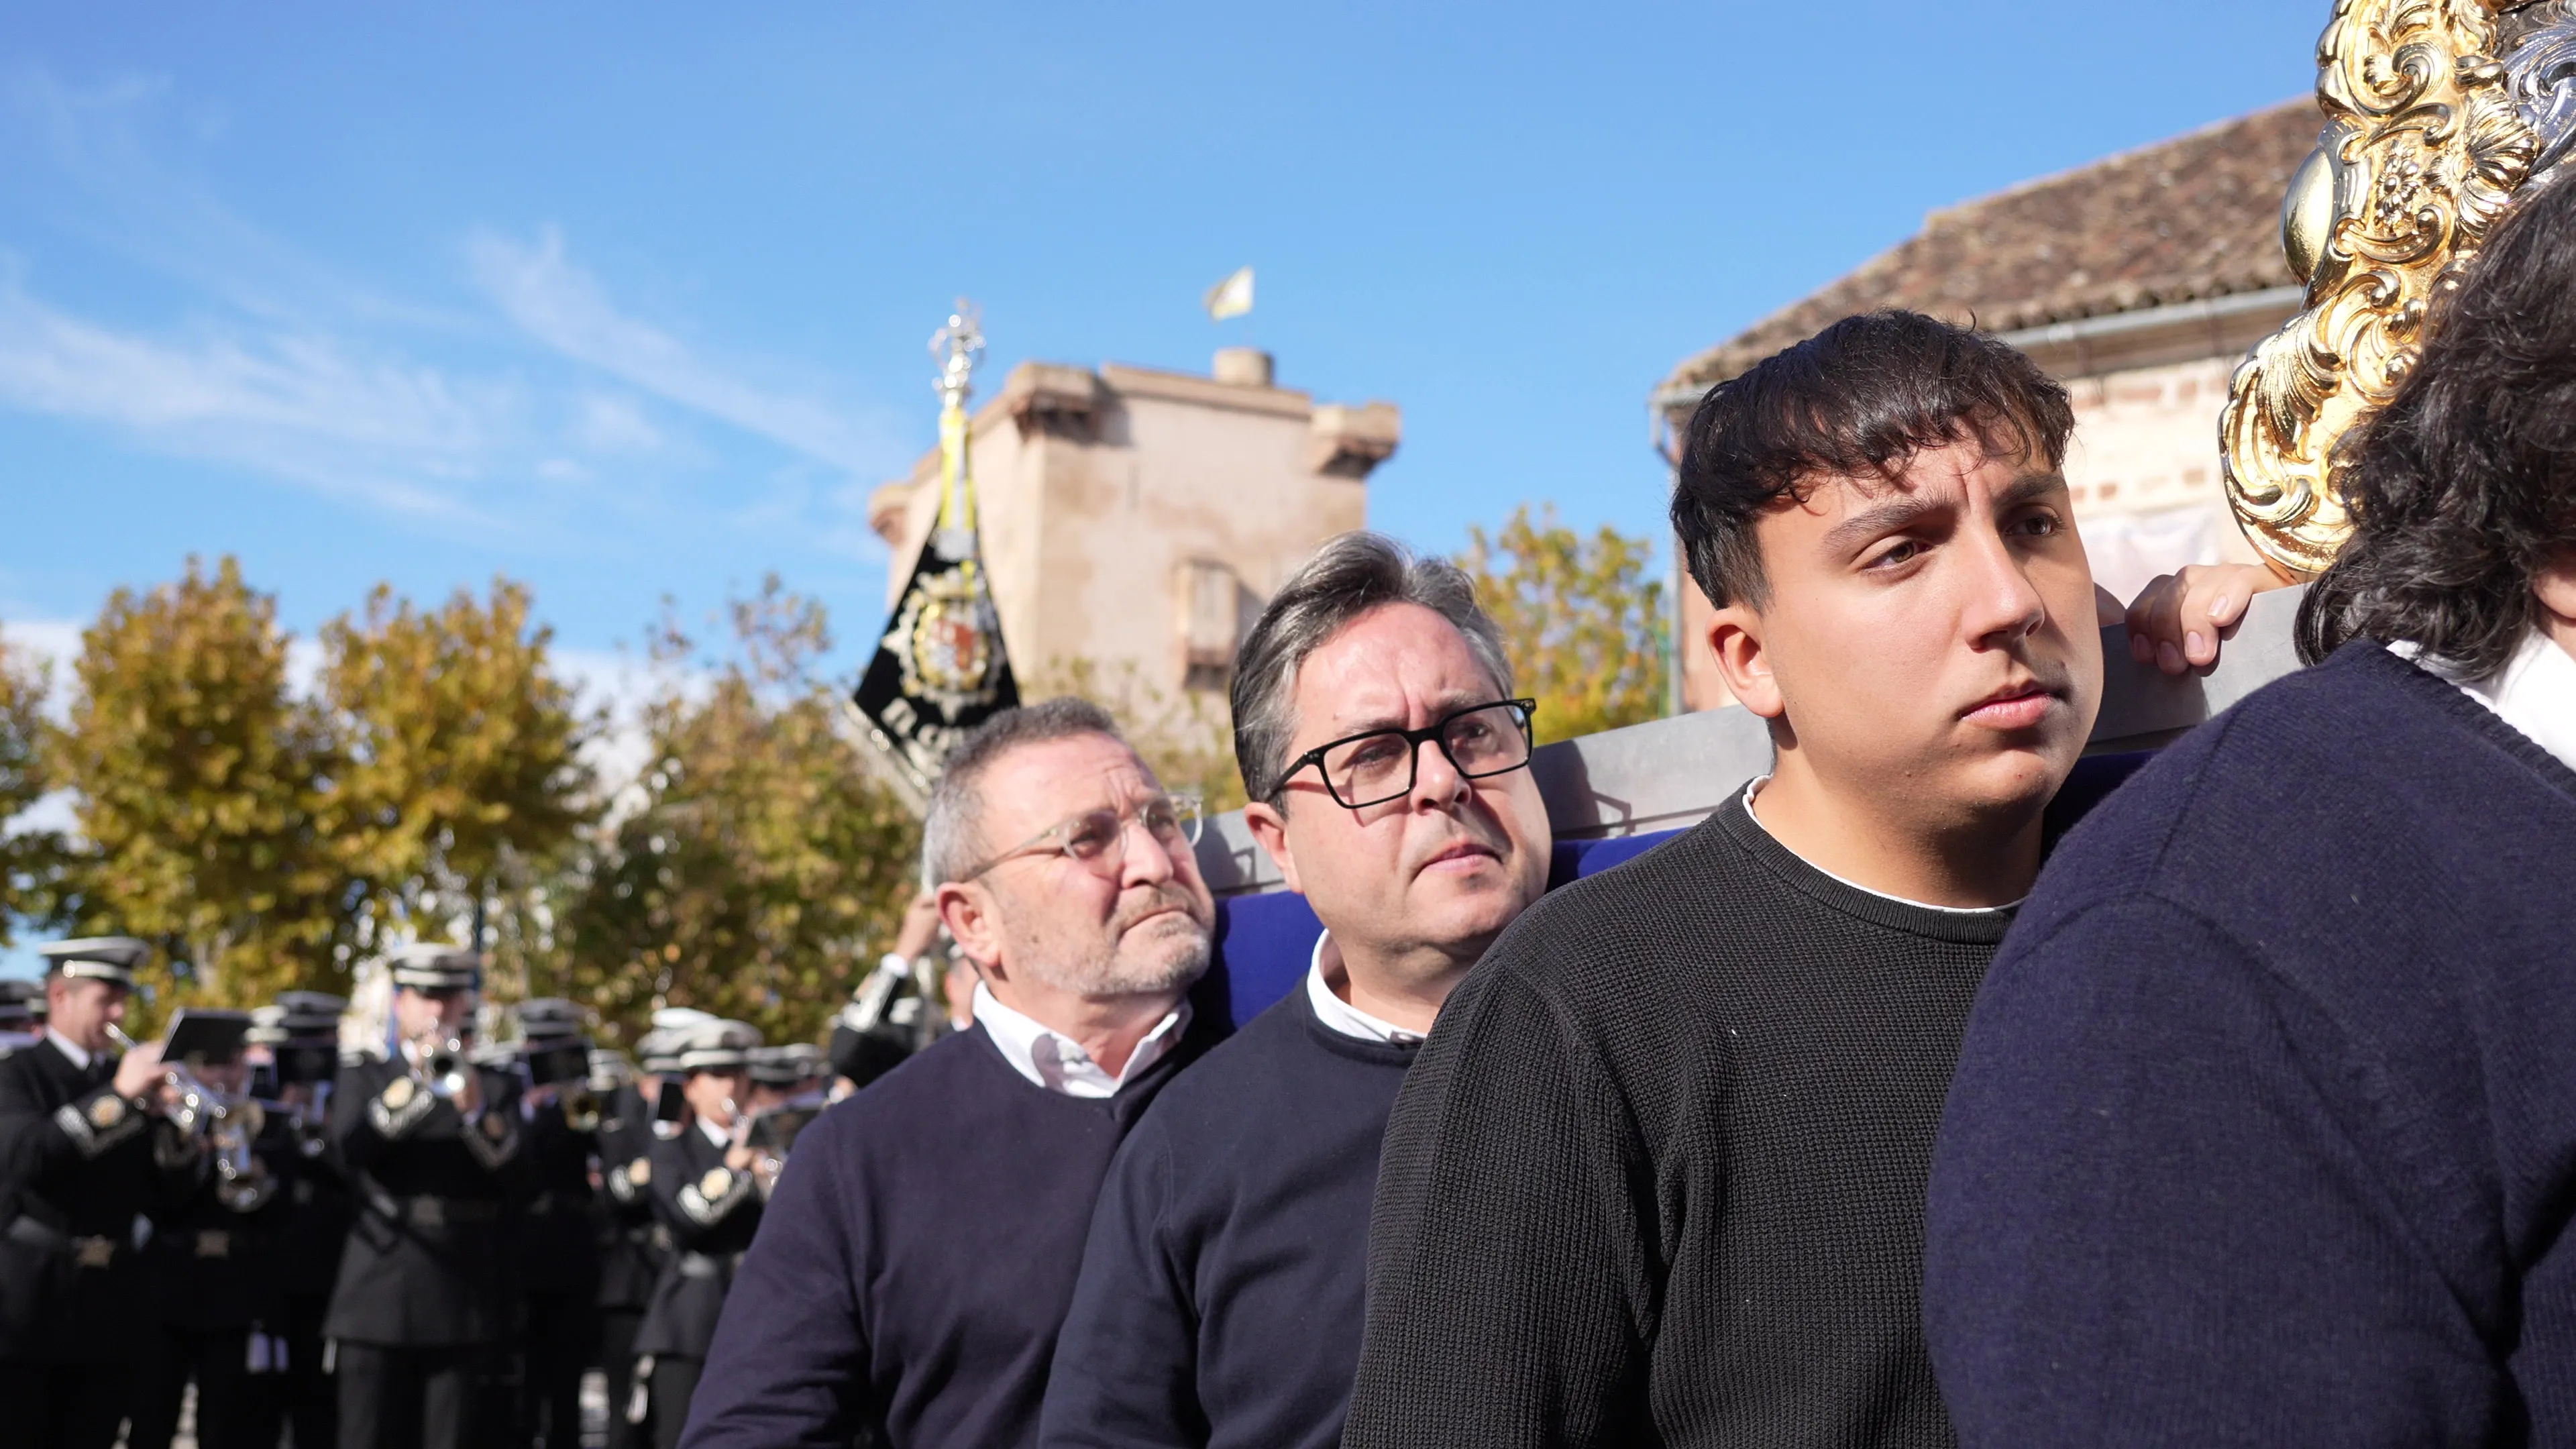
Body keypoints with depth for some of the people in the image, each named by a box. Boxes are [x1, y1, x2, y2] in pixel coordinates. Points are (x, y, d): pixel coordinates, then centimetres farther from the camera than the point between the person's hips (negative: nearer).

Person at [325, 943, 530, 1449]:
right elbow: (350, 1145, -10)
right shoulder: (363, 1079, 12)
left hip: (463, 1301, 0)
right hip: (379, 1293, 0)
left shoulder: (495, 1087, 12)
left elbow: (518, 1182, -2)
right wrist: (415, 1082, -21)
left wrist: (476, 1110, -17)